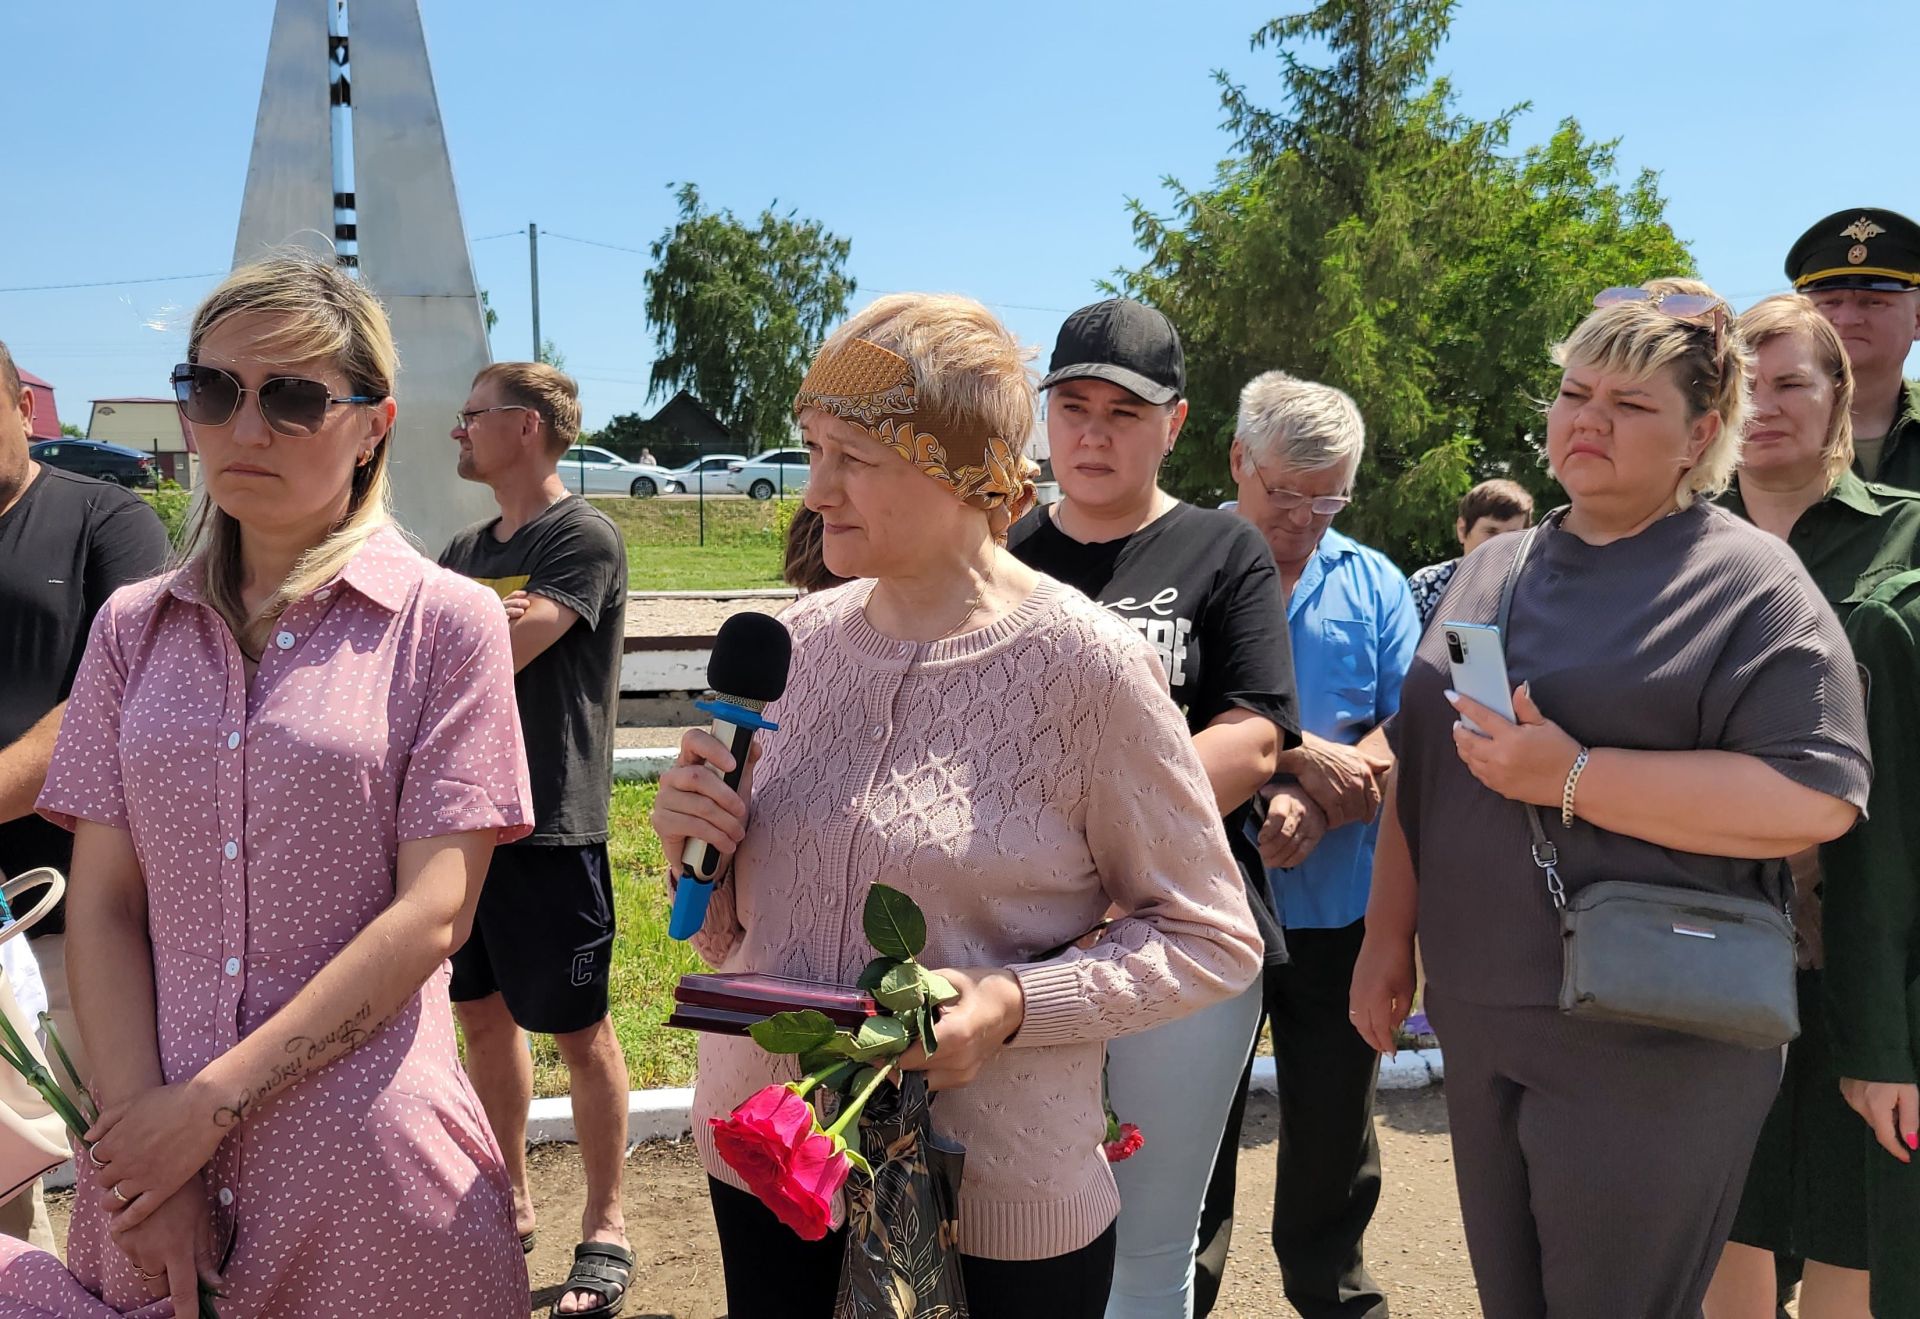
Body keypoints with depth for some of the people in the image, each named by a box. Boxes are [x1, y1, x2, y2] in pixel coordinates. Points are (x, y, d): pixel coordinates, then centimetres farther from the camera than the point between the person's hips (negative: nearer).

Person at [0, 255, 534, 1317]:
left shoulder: (445, 621, -5)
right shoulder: (135, 629, 7)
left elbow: (432, 912, -10)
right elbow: (103, 903, 3)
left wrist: (211, 1101, -13)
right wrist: (140, 1125, -9)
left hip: (363, 1169, -3)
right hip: (153, 1156, 3)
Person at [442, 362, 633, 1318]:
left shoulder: (584, 539, -10)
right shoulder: (466, 551, 14)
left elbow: (493, 659, -20)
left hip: (550, 828, -7)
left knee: (578, 1032, 3)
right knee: (483, 1016, 15)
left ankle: (606, 1225, 17)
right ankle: (510, 1204, 31)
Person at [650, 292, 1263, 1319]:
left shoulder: (1082, 663, -15)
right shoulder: (800, 638, 0)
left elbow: (1210, 938, -10)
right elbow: (733, 929, 10)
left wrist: (1012, 1004, -23)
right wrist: (697, 844, -11)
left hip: (994, 1209, -4)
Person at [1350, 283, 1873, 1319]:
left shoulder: (1748, 583, -8)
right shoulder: (1491, 571, 12)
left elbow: (1817, 797, -19)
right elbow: (1419, 770, 18)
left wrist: (1570, 778, -22)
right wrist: (1387, 937, 13)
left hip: (1650, 1049, -6)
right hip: (1479, 1026, 6)